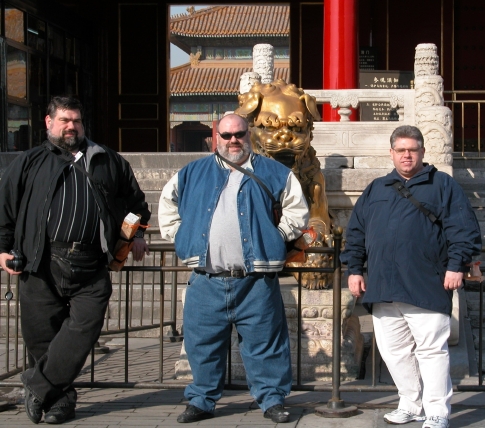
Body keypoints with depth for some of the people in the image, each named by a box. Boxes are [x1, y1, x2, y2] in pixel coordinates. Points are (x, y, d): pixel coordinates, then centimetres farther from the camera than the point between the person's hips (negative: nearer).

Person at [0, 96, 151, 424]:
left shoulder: (108, 162, 19)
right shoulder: (30, 163, 15)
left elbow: (135, 200, 30)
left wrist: (137, 234, 22)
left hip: (91, 265, 1)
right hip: (42, 263, 0)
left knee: (84, 327, -13)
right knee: (42, 334, 0)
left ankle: (39, 386, -1)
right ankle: (61, 399, 13)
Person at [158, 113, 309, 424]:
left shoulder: (273, 173, 7)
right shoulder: (194, 174, 14)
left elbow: (297, 209, 7)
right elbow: (168, 204, 23)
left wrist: (276, 237, 0)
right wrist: (180, 235, 12)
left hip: (256, 281, -2)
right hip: (207, 281, 2)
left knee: (265, 342, 1)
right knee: (203, 343, 7)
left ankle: (272, 400, 12)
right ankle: (202, 401, 19)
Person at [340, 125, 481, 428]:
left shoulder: (443, 185, 5)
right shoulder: (376, 190, 17)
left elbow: (464, 229, -3)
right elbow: (356, 232, 18)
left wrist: (456, 265, -11)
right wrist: (355, 269, 11)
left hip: (426, 288, -5)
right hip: (383, 289, 5)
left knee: (432, 349, -4)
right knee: (394, 351, 9)